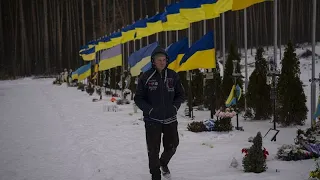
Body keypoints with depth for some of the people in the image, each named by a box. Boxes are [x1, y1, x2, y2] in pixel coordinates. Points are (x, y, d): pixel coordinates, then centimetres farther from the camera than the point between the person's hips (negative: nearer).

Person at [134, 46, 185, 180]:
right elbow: (138, 98, -2)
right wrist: (150, 109, -15)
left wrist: (175, 106, -5)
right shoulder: (145, 77, -7)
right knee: (153, 149, 2)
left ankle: (164, 163, 45)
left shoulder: (173, 76, 1)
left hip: (170, 119, 3)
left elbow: (181, 94, 11)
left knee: (172, 146, 14)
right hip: (152, 120, -3)